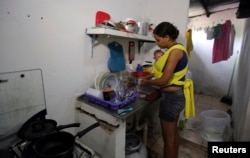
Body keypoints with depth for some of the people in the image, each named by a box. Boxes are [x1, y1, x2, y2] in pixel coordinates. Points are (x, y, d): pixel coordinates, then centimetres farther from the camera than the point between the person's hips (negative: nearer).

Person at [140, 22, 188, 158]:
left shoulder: (175, 51, -20)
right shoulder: (176, 49, 10)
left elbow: (164, 80, -23)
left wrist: (147, 82, -7)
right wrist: (151, 78, 6)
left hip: (171, 97, -10)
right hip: (176, 95, 10)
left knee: (168, 137, 8)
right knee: (173, 132, 24)